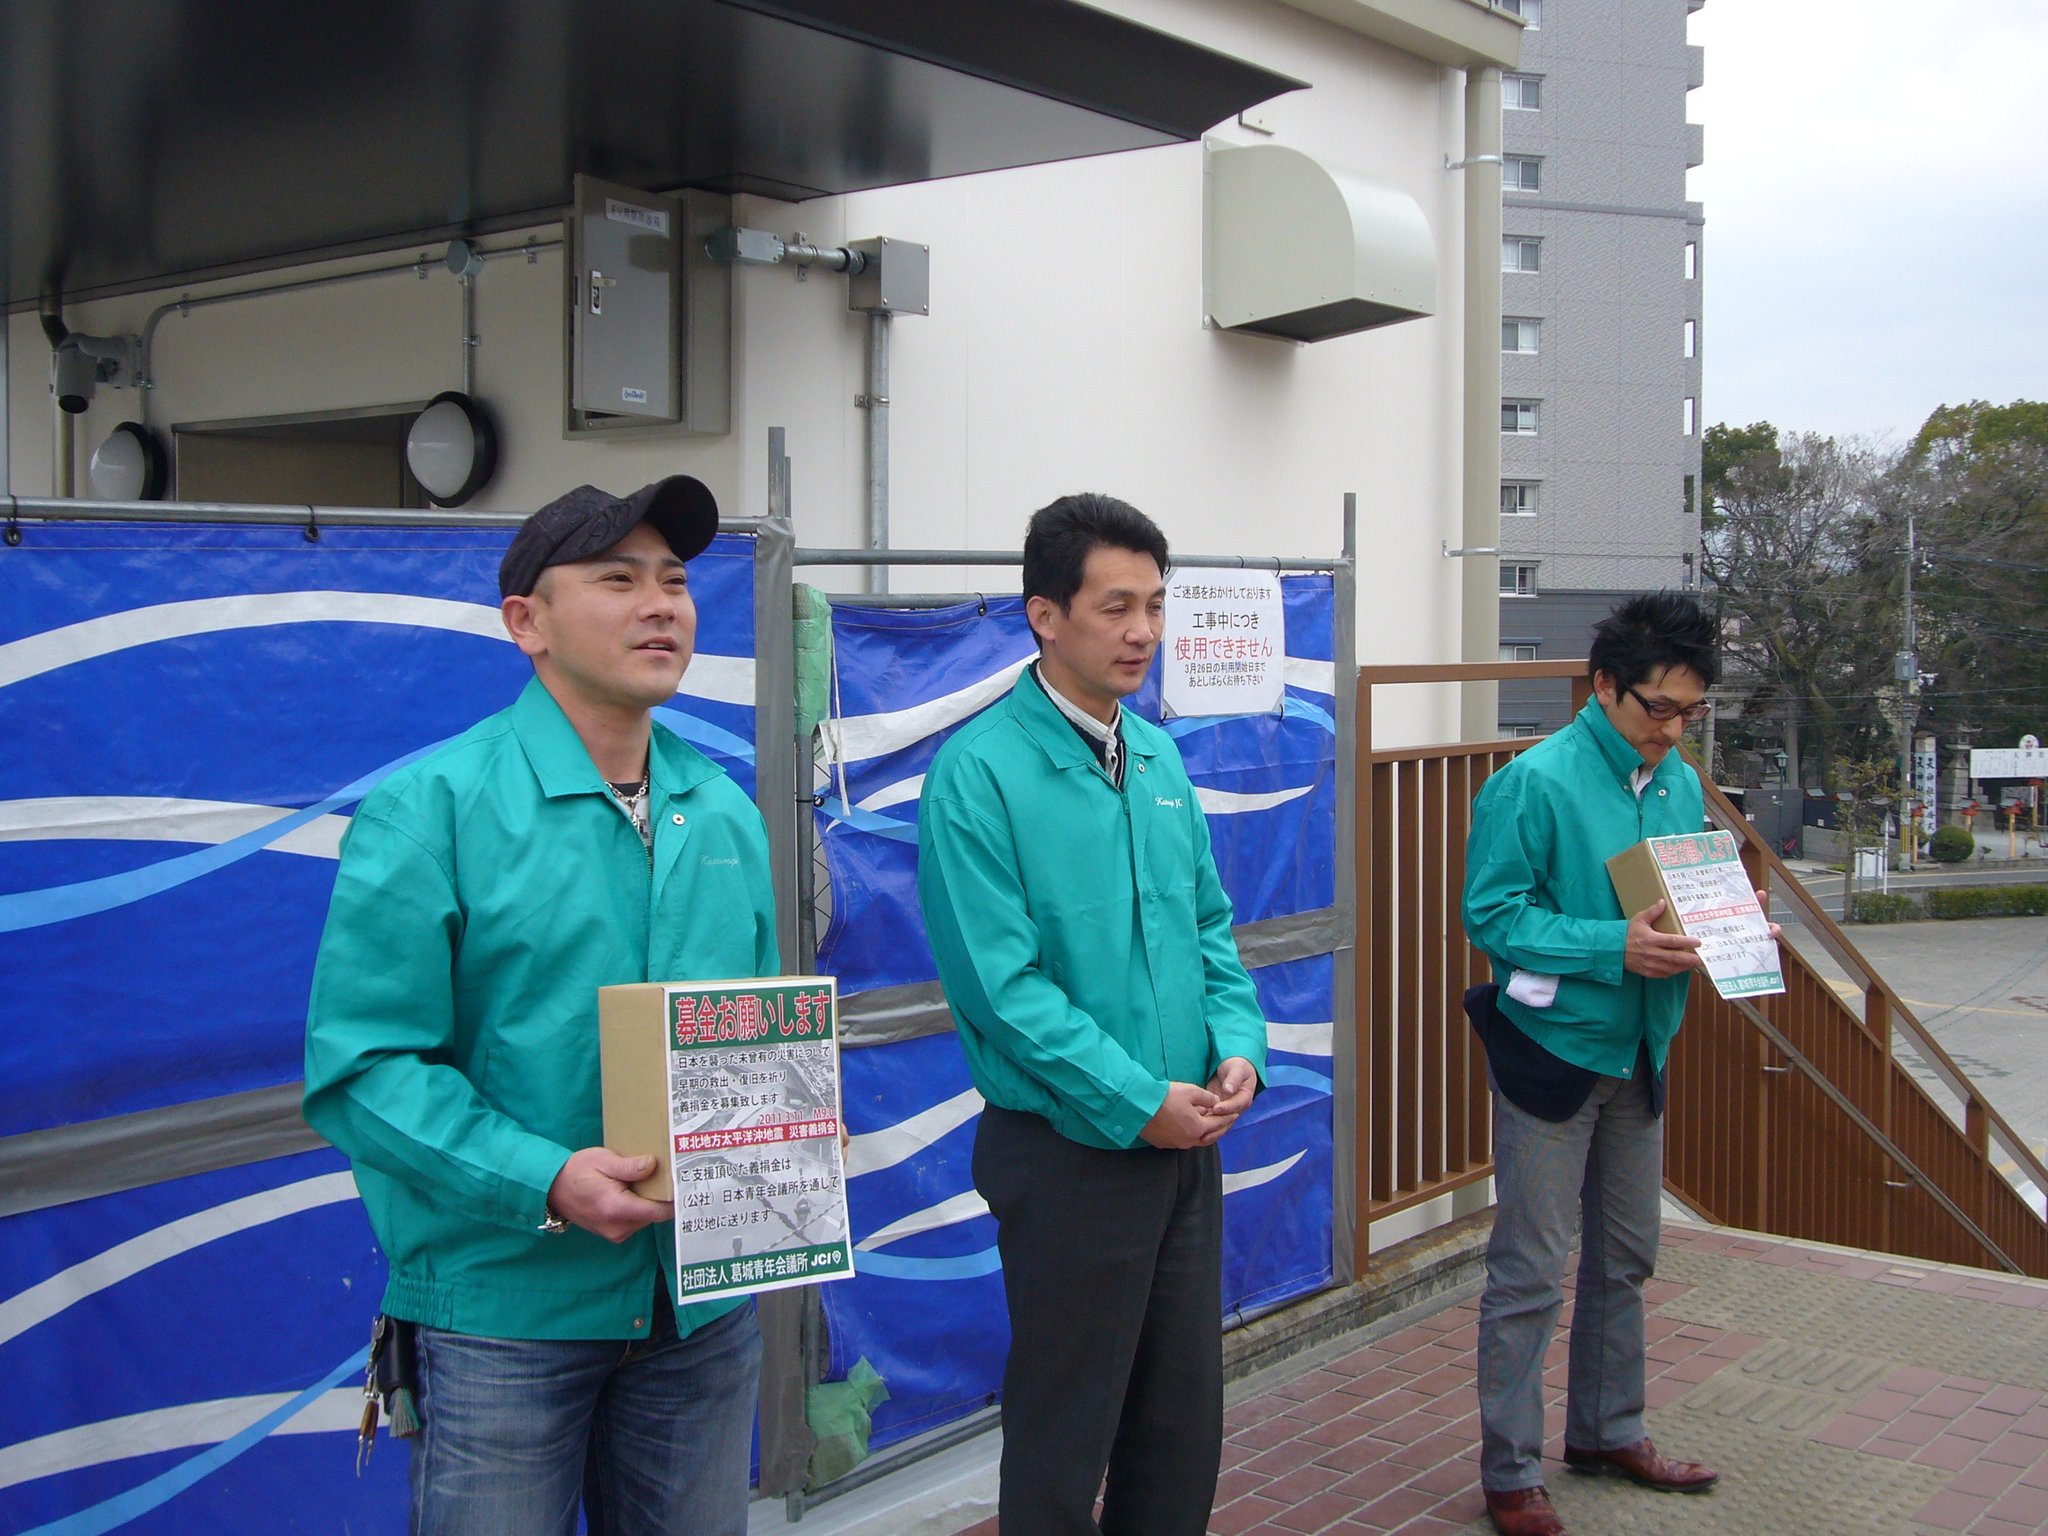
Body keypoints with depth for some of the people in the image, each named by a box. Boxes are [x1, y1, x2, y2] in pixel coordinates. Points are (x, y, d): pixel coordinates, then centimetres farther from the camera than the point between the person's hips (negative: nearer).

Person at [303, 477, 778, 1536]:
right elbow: (359, 1064, -15)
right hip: (506, 1299, -5)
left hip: (705, 1295, 6)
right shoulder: (432, 808, -10)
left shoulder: (726, 816, 9)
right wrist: (543, 1182, -25)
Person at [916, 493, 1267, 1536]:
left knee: (1184, 1418, 18)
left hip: (1186, 1139, 7)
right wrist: (1137, 1102, -19)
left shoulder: (1158, 758, 8)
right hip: (1071, 1151, -7)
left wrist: (1239, 1047, -3)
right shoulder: (981, 771, -15)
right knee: (1066, 1433, 7)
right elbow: (1001, 980, -19)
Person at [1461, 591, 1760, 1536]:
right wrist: (1614, 946, -27)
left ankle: (1607, 1431, 37)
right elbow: (1492, 913, -19)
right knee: (1530, 1275, -1)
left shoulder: (1680, 784, 6)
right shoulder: (1536, 783, -16)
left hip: (1639, 1053, 8)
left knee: (1624, 1259, 20)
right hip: (1552, 1054, -7)